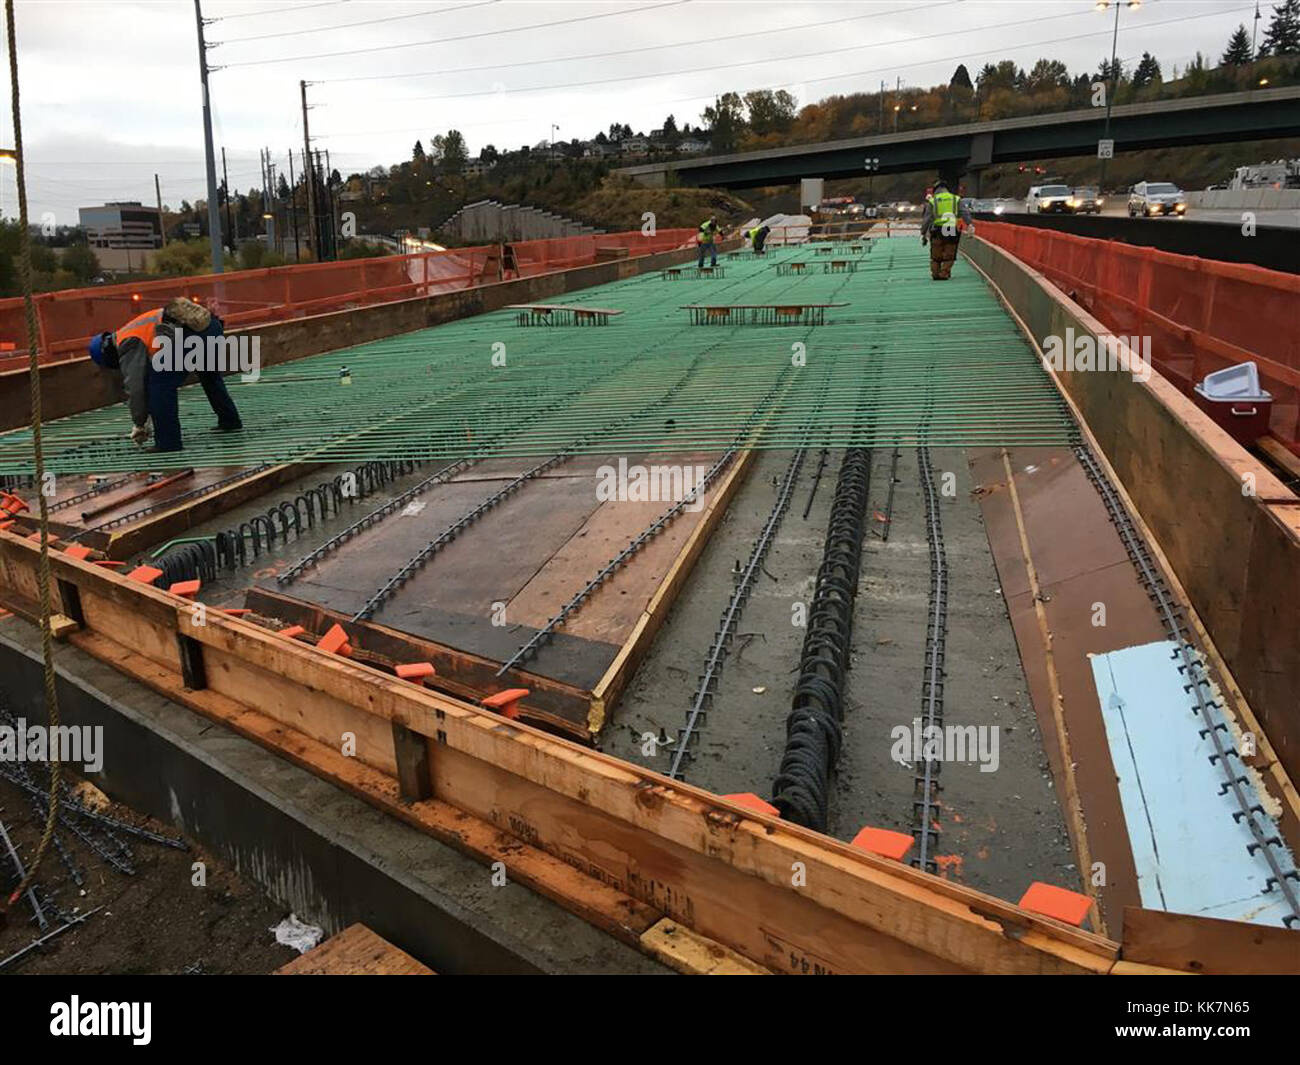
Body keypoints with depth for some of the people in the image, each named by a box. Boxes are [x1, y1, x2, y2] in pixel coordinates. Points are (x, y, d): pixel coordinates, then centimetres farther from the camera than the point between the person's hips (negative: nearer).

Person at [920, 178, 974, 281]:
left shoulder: (932, 201, 9)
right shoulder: (956, 199, 11)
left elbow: (926, 219, 5)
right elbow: (965, 212, -2)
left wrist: (923, 234, 8)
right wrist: (970, 224, -11)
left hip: (937, 231, 0)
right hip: (953, 231, 0)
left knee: (936, 256, 12)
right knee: (948, 256, 9)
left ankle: (935, 274, 18)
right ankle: (944, 274, 5)